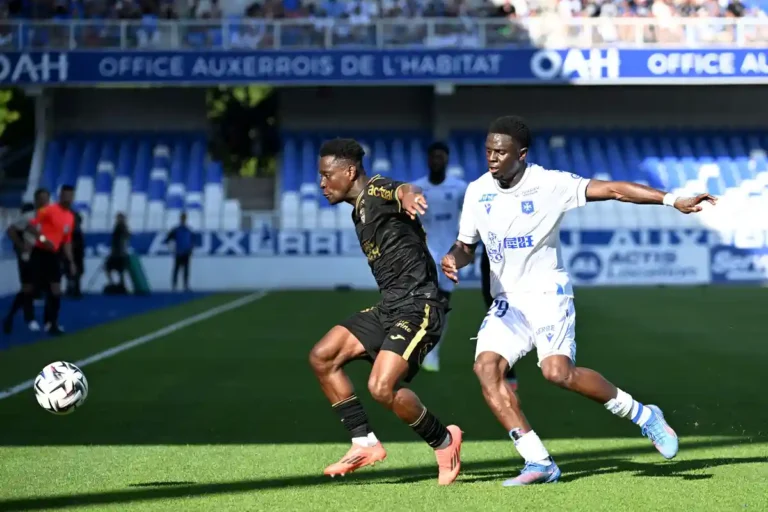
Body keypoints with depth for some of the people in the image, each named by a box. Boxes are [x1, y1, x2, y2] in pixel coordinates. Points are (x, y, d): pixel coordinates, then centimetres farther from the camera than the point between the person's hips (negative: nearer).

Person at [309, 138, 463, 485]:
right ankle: (365, 443, 9)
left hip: (418, 305, -10)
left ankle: (443, 441, 2)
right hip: (390, 306, 10)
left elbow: (404, 189, -37)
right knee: (322, 358, 5)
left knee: (382, 387, -22)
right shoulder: (360, 211, 19)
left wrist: (408, 196, -60)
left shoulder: (377, 191, -12)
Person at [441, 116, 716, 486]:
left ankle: (642, 416, -2)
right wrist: (453, 259, -10)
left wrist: (672, 201, -23)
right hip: (507, 301, 5)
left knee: (557, 372, -24)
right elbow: (466, 246, 15)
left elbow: (611, 190, -15)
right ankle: (539, 463, -14)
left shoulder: (549, 184, -11)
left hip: (548, 294, -5)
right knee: (486, 366, -17)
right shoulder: (477, 192, 3)